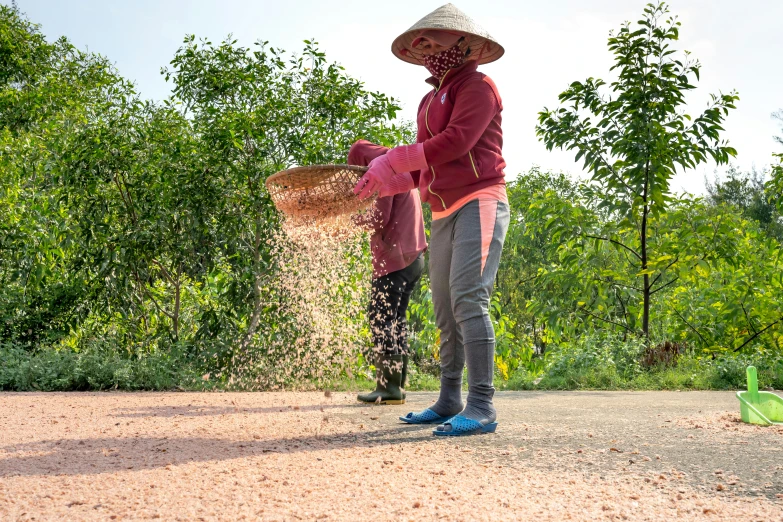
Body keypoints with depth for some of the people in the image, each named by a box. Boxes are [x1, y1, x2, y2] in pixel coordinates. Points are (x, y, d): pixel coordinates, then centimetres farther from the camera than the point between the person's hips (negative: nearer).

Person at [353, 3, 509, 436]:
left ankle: (482, 407, -20)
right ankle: (449, 403, 16)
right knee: (444, 309, 8)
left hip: (478, 202, -9)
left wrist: (392, 160, -13)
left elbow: (455, 141, -17)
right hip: (443, 213, 9)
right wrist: (380, 184, 7)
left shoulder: (477, 86, -2)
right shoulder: (430, 101, 24)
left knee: (467, 297, -20)